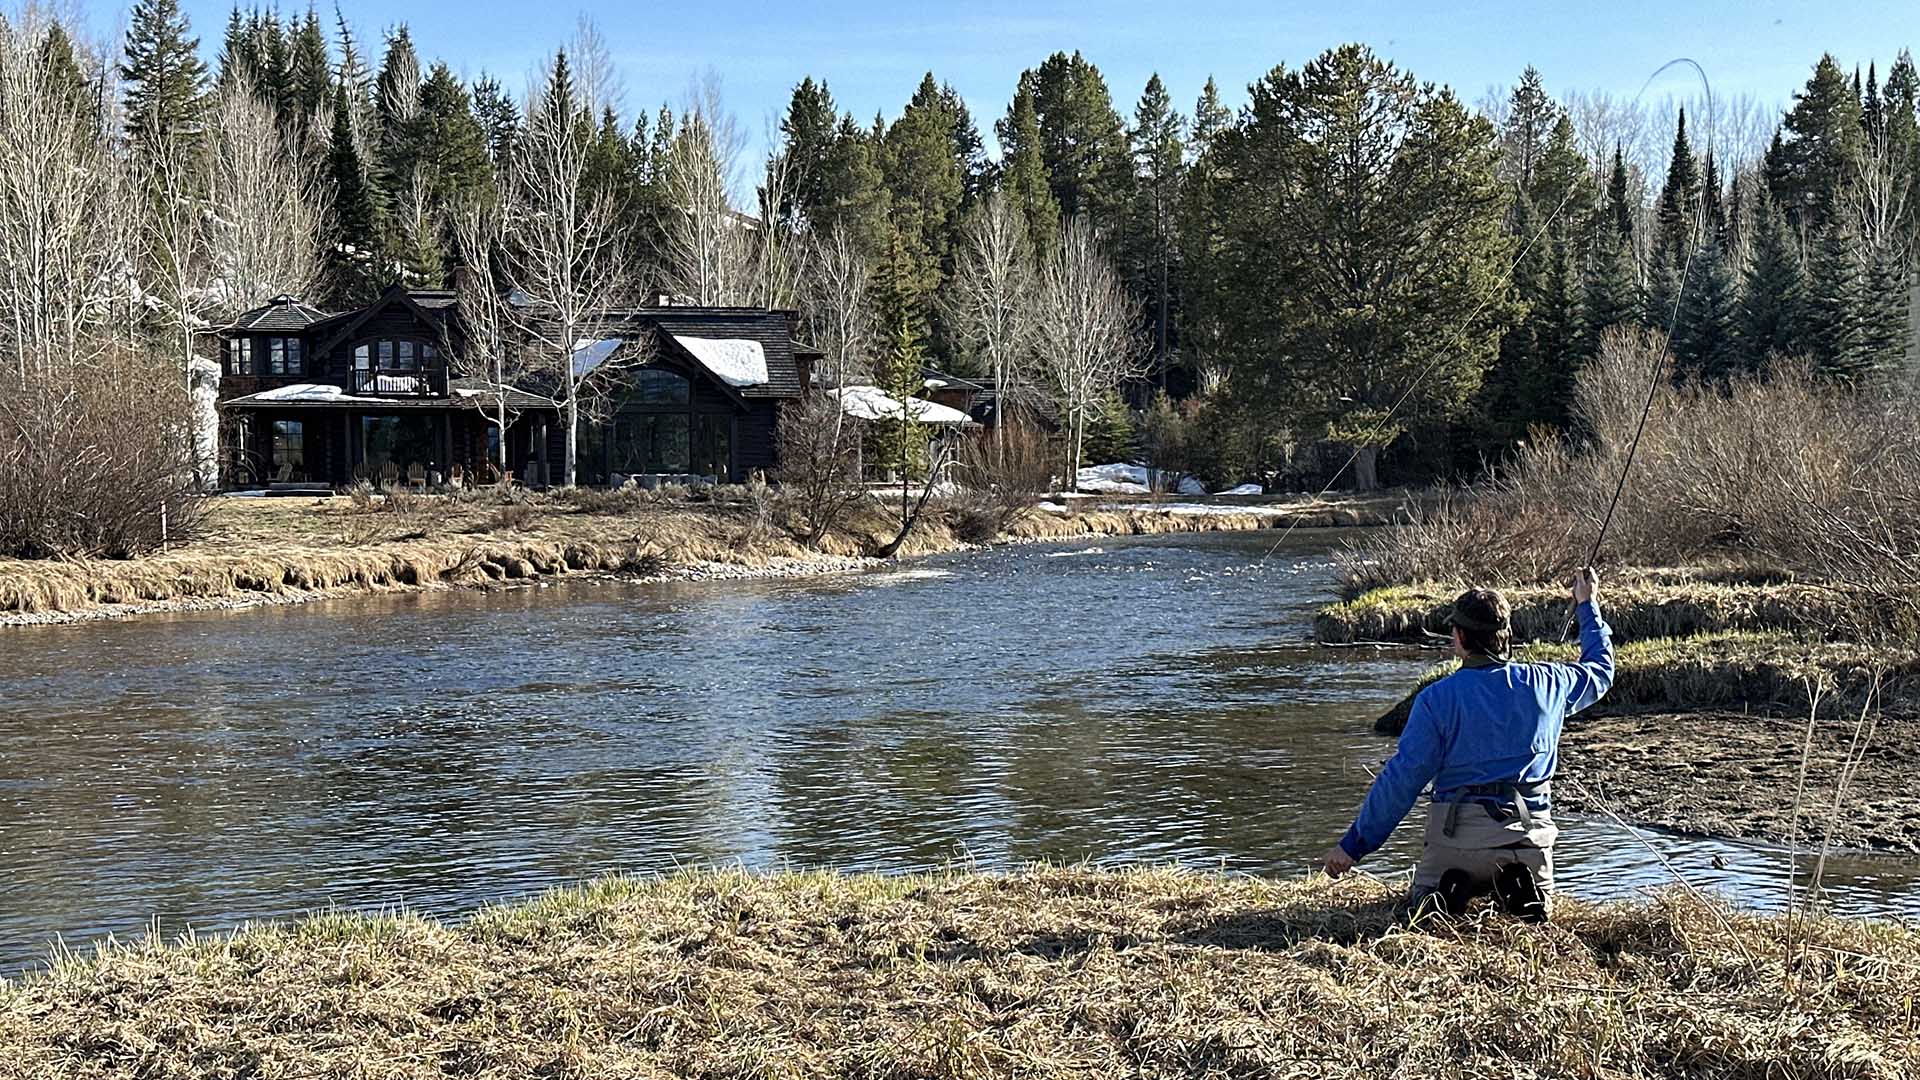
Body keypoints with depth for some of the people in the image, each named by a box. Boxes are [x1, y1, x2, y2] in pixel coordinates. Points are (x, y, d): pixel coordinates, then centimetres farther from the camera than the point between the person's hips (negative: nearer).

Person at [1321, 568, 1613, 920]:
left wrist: (1353, 844, -3)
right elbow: (1600, 669, 25)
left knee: (1423, 897, 22)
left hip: (1458, 835, -2)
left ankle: (1447, 894, -13)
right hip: (1530, 834, 2)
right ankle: (1520, 889, -10)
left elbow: (1402, 777, -8)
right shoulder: (1544, 683, 3)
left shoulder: (1438, 698, -7)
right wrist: (1588, 606, 40)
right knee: (1538, 902, 26)